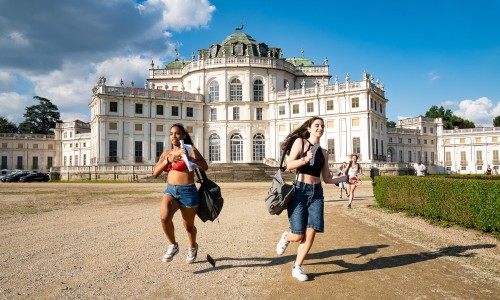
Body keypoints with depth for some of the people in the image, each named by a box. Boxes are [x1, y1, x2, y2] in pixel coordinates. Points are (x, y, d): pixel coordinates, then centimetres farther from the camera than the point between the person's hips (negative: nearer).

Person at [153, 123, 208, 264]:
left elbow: (205, 167, -18)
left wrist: (189, 158, -33)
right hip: (170, 190, 4)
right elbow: (155, 173, 1)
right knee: (164, 217, -24)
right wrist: (168, 160, -13)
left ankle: (193, 247, 44)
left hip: (188, 191, -3)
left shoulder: (190, 149, -5)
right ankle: (173, 245, 2)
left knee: (188, 225, 12)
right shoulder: (166, 153, 11)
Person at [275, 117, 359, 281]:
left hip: (317, 193, 5)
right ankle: (286, 237, 31)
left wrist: (347, 178, 8)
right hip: (300, 190, -5)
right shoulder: (300, 142, 1)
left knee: (311, 233, -3)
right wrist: (305, 159, -27)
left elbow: (327, 179, 17)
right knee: (298, 236, -6)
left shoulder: (323, 152, 16)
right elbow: (289, 165, -10)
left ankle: (297, 268, 15)